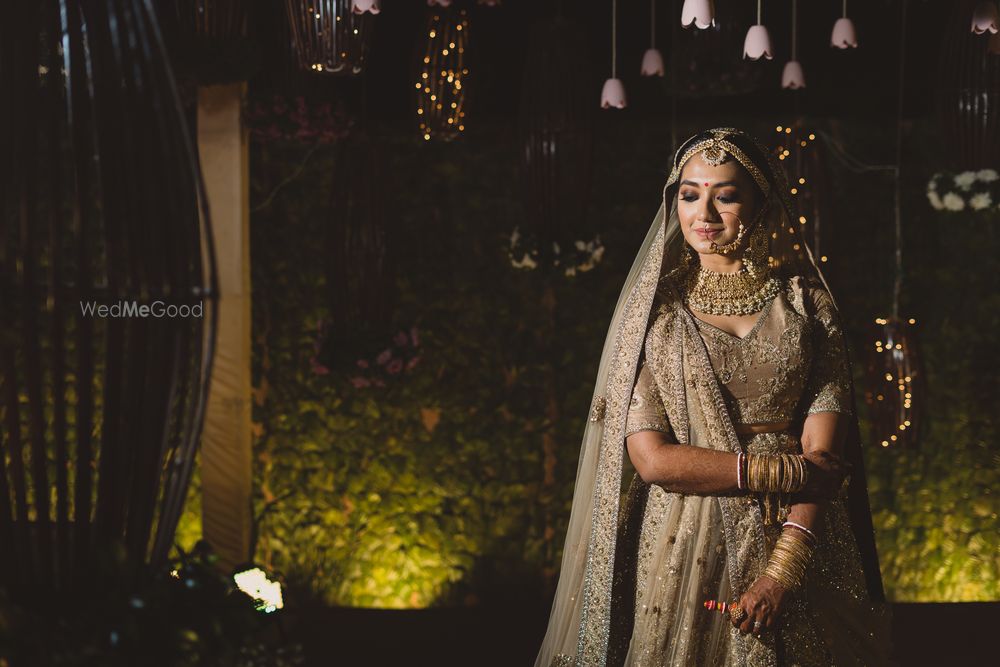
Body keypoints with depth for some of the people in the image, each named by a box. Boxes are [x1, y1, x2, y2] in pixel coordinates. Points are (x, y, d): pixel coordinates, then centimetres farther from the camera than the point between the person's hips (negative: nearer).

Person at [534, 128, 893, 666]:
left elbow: (822, 455, -6)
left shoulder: (806, 306, 3)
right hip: (687, 549, -1)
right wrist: (787, 472, -12)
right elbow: (652, 457, -7)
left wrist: (784, 571, -19)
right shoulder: (653, 314, 3)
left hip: (801, 544, 1)